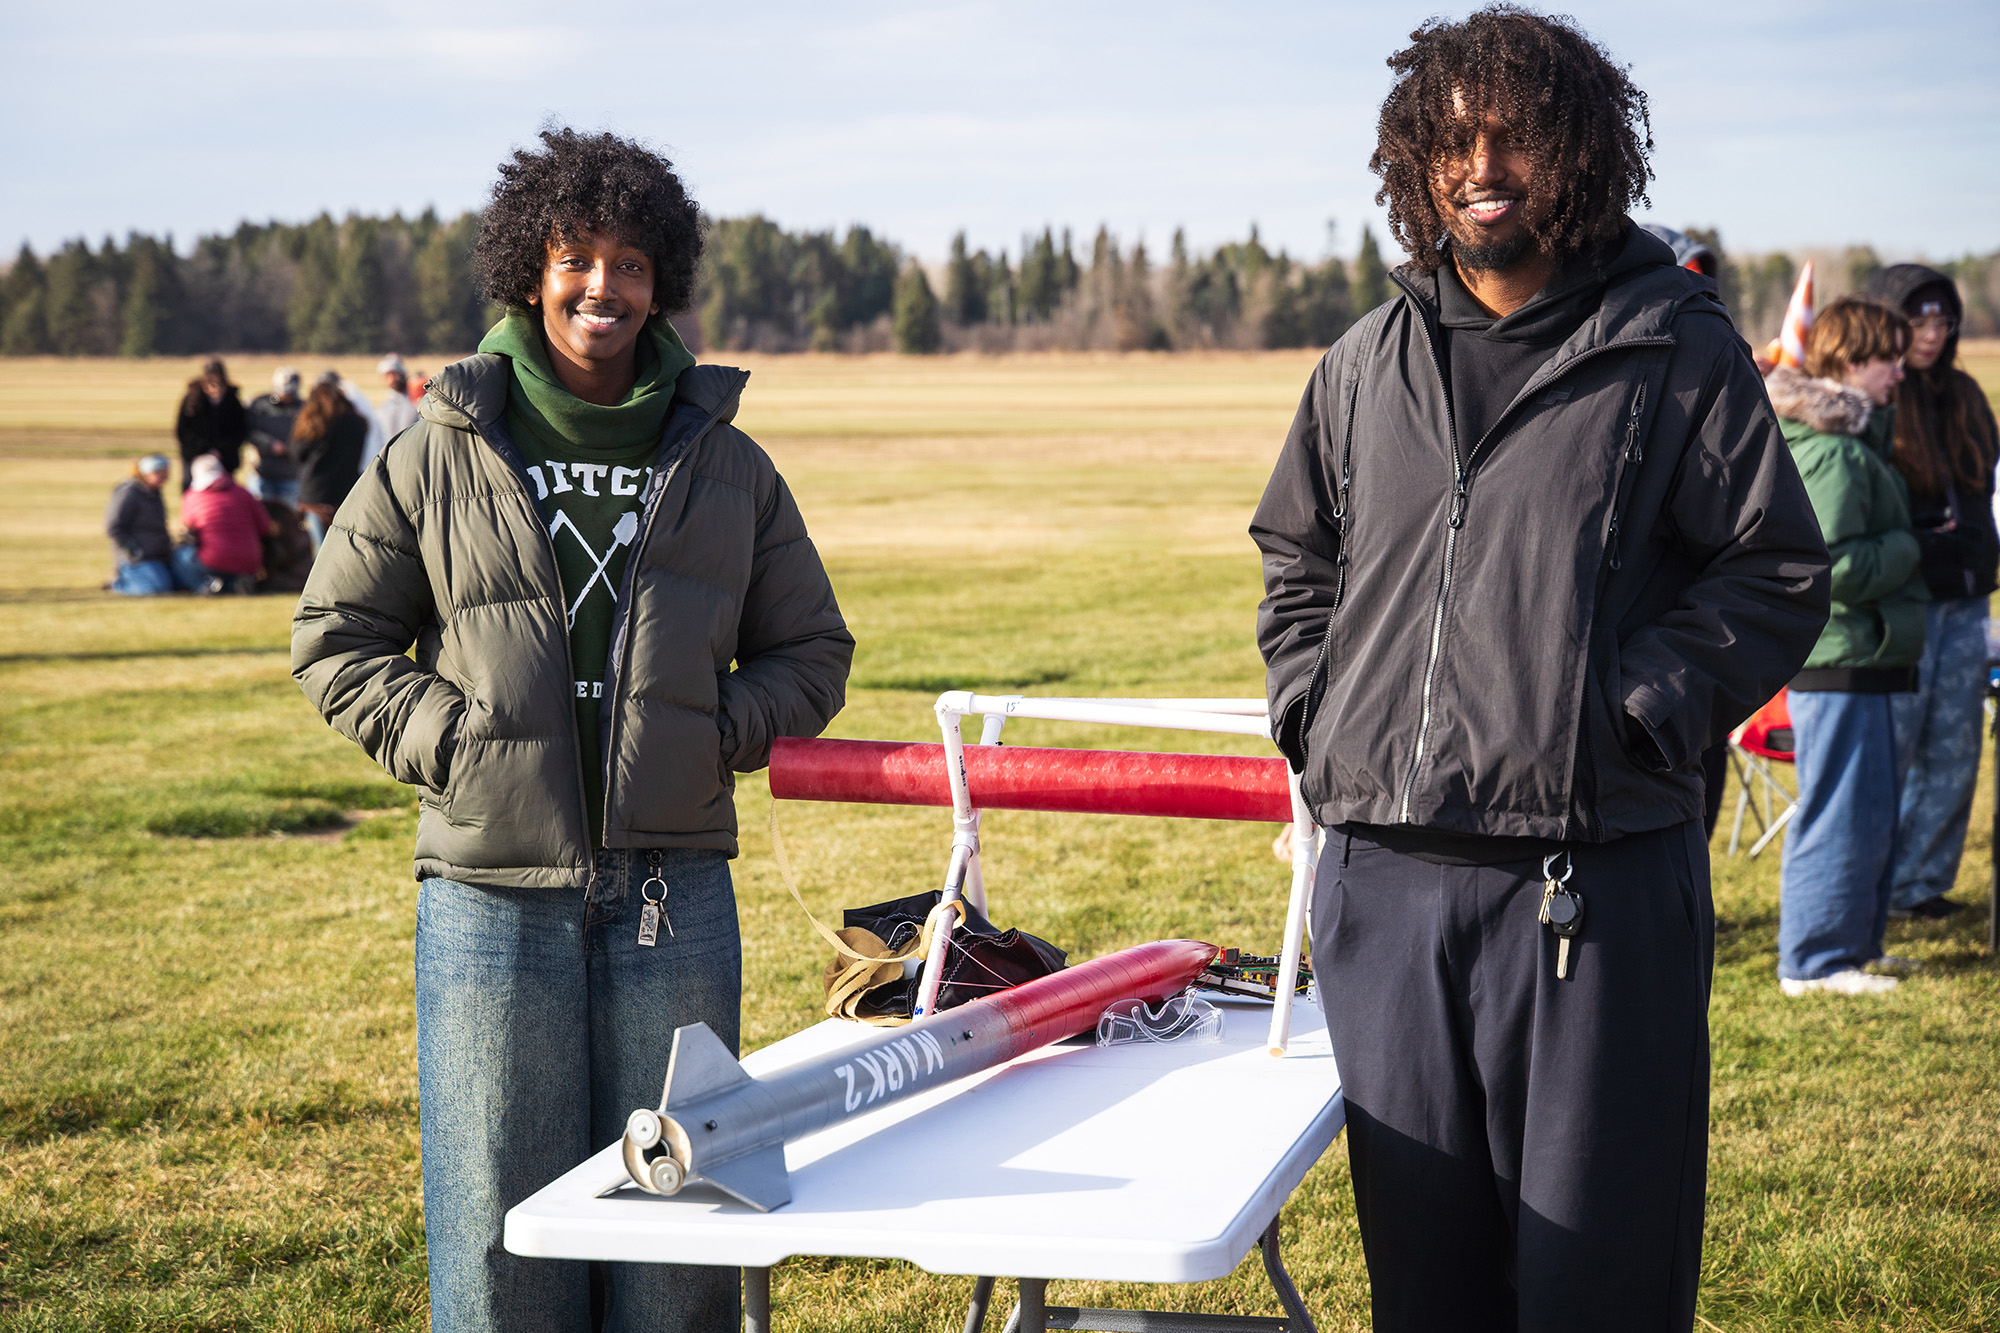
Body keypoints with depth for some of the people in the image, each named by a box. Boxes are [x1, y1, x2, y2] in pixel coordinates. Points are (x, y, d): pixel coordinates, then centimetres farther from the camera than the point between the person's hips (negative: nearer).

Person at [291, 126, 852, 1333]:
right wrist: (443, 736, -6)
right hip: (494, 889, -1)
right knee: (498, 1222, 2)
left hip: (673, 887, 2)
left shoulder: (726, 466, 10)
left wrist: (712, 732, -3)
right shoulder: (441, 456, 4)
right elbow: (335, 639, 9)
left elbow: (813, 656, 15)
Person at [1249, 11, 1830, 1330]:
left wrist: (1633, 715, -11)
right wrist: (1317, 713, 10)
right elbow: (1296, 558, 25)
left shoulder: (1676, 350, 0)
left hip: (1595, 882, -4)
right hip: (1383, 879, 5)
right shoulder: (1366, 365, 13)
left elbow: (1778, 574, -2)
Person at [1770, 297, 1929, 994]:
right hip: (1839, 657, -11)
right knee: (1843, 812, -4)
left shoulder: (1851, 439, 15)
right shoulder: (1833, 452, -18)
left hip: (1860, 656, 11)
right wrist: (1906, 549, -11)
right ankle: (1814, 961, 3)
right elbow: (1837, 567, -25)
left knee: (1874, 812, 17)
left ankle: (1855, 944, 27)